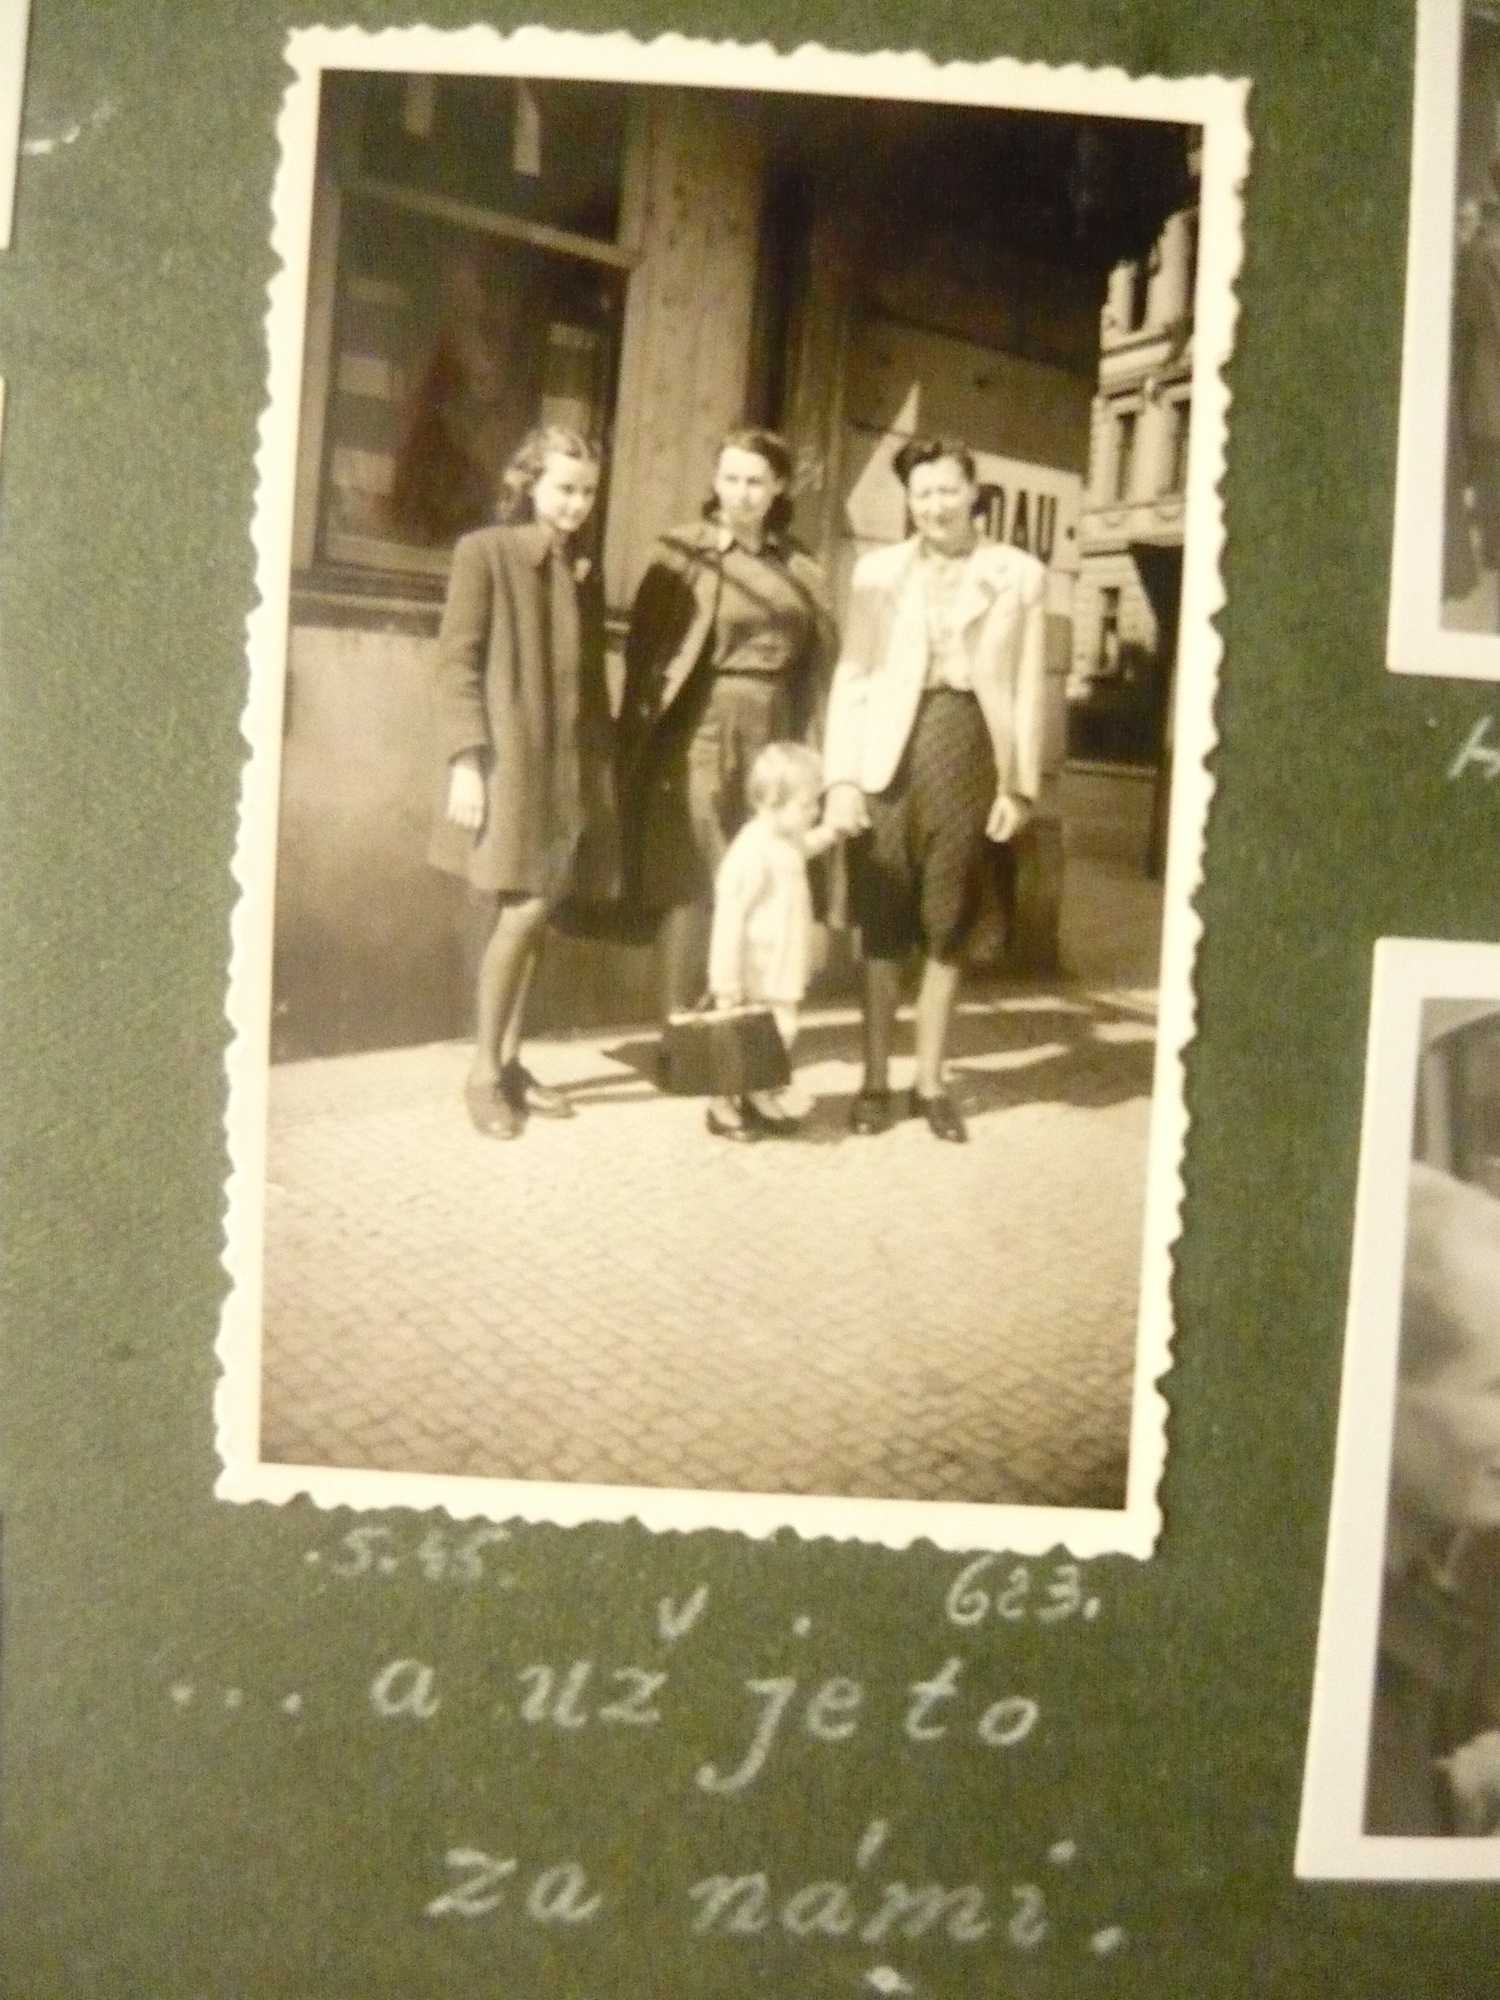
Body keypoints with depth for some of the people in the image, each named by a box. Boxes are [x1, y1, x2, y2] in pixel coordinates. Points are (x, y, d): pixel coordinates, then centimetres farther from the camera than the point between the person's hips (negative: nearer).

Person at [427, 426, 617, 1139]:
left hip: (566, 765, 6)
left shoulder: (584, 569, 16)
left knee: (528, 918, 7)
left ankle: (509, 1060, 16)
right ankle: (483, 1069, 2)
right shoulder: (485, 551, -3)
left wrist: (601, 764, 13)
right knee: (520, 911, -10)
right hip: (505, 760, -6)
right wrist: (465, 759, -16)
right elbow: (455, 661, -8)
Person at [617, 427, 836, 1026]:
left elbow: (816, 667, 11)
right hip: (697, 733, -4)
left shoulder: (800, 568, 10)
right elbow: (643, 649, -3)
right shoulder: (682, 551, 0)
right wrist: (636, 744, -10)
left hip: (771, 735, 4)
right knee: (690, 886, -3)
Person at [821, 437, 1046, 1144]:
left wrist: (1020, 784, 0)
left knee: (946, 930, 7)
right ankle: (875, 1081, 13)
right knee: (882, 927, 4)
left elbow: (1026, 688, 6)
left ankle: (930, 1082, 16)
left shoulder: (1019, 574, 6)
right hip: (891, 754, 0)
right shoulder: (878, 569, 6)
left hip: (969, 749, 0)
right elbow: (850, 676, 3)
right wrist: (840, 776, -6)